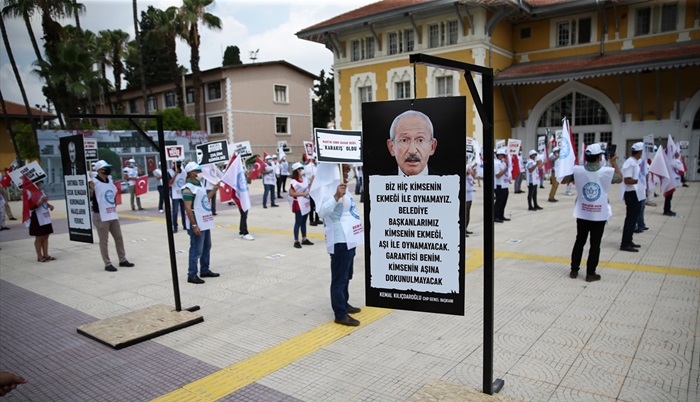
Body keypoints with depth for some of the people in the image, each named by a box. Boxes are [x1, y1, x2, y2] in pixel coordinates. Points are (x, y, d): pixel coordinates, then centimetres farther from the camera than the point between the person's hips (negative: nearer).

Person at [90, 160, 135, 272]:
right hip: (100, 216, -8)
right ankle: (107, 264, 10)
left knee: (119, 238, 14)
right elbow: (89, 198, -21)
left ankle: (122, 260, 26)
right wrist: (91, 189, -36)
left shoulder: (110, 180, 10)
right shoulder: (94, 182, -14)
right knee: (104, 241, 1)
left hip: (113, 214, 8)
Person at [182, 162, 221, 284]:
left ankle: (205, 270, 30)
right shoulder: (188, 188, -17)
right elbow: (188, 208, -20)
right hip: (197, 224, -9)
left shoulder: (199, 185, 10)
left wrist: (214, 189, 14)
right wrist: (194, 225, -22)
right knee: (196, 250, -3)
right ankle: (192, 275, 7)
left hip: (205, 222, 10)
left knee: (207, 247, 18)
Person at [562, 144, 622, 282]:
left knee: (579, 242, 13)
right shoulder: (608, 171, -11)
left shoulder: (577, 170, -10)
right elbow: (620, 179, 11)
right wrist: (614, 163, 19)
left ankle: (574, 270, 19)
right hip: (599, 215, -2)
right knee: (595, 245, 7)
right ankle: (590, 273, 12)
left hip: (582, 214, 2)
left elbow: (563, 181, 4)